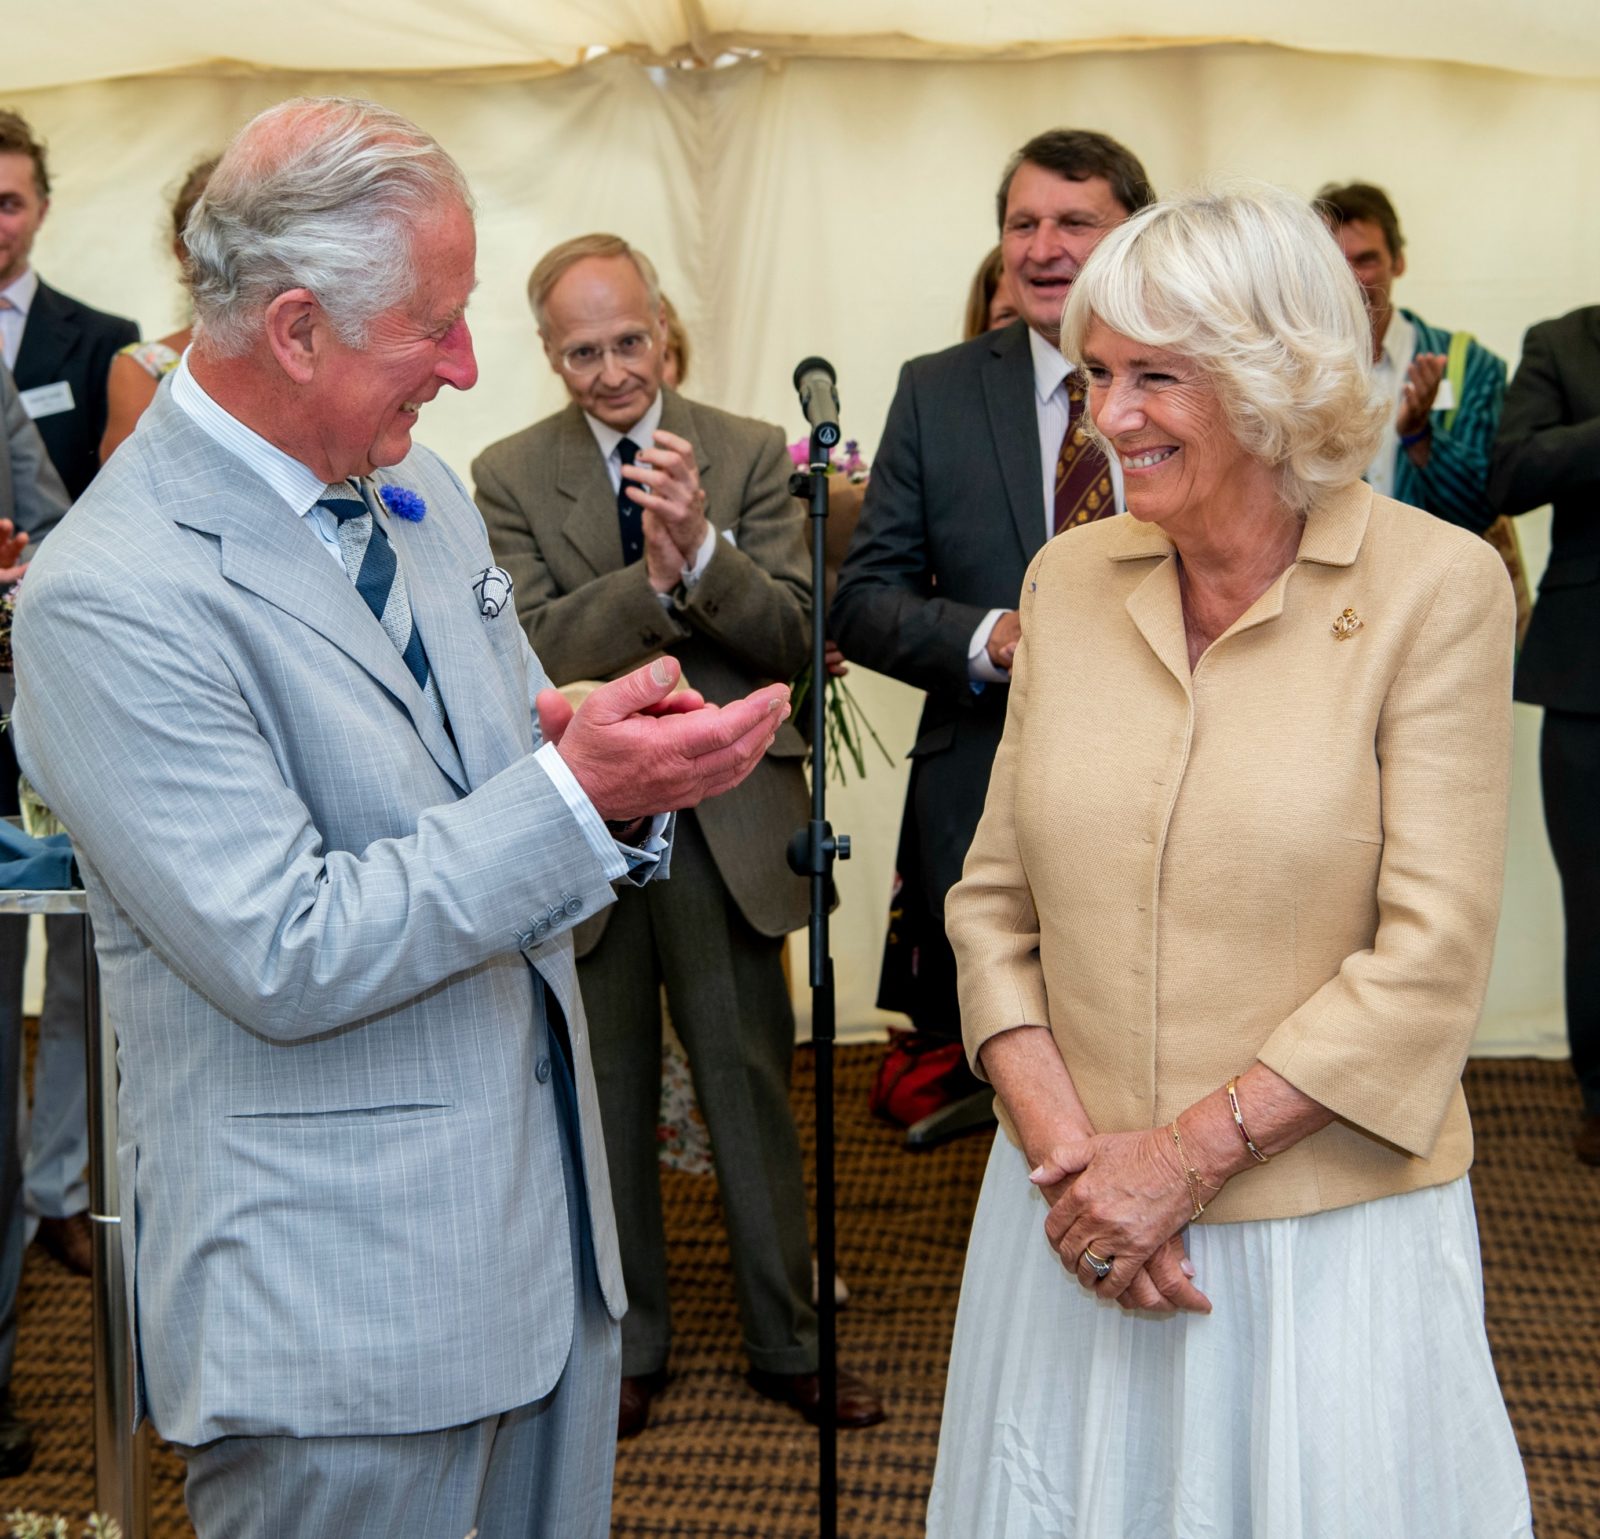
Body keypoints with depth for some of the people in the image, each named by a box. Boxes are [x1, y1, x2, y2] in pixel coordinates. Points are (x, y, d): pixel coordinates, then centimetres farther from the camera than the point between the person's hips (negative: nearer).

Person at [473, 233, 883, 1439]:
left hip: (726, 819, 0)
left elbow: (795, 636, -8)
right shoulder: (511, 475, -1)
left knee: (753, 1087, 9)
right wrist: (652, 576, -27)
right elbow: (535, 644, -12)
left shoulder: (750, 454, 0)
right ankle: (632, 1345, 29)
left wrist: (705, 550, -24)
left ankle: (787, 1341, 25)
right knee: (608, 1098, 13)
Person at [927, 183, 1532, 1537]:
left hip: (1326, 1230, -3)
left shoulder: (1437, 587, -9)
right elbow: (994, 901, 3)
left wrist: (1188, 1155, -15)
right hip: (1080, 1214, 4)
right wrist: (1066, 1151, -9)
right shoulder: (1070, 579, 3)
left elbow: (1430, 958, -13)